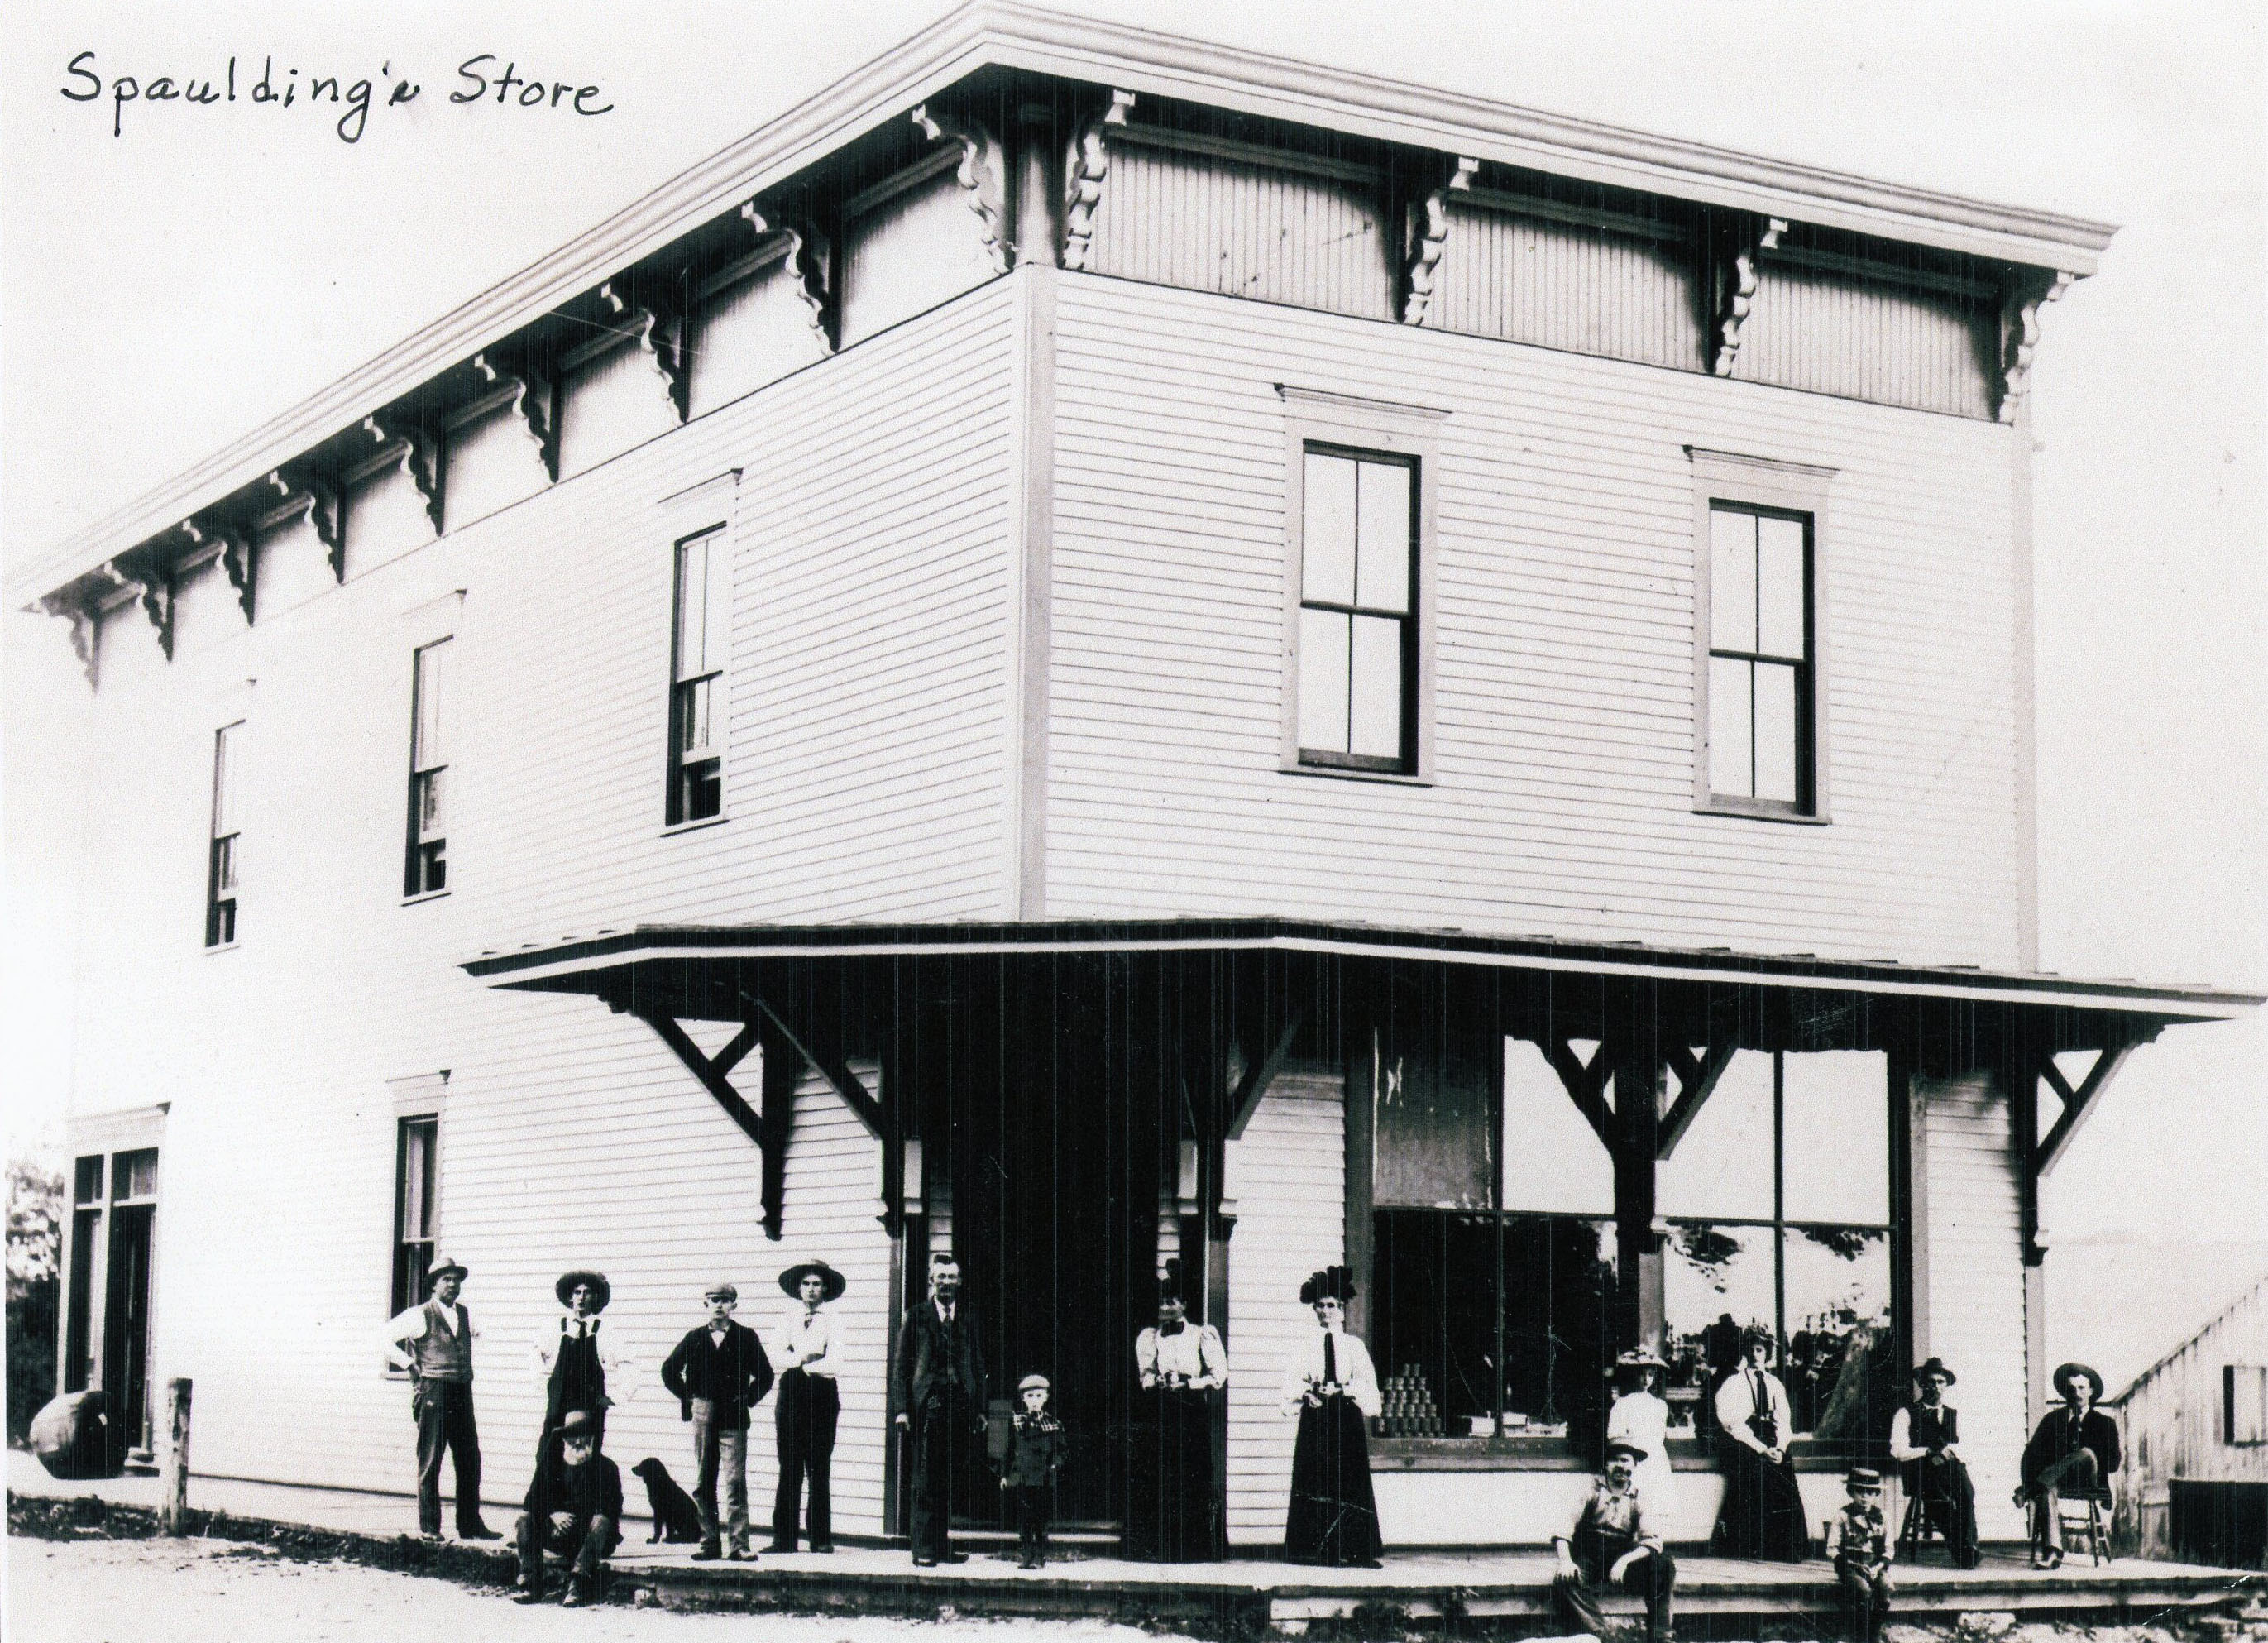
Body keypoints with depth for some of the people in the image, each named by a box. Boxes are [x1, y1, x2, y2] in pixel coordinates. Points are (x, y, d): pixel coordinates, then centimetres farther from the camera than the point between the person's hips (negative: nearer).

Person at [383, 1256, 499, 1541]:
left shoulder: (465, 1314, 15)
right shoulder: (420, 1315, -3)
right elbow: (386, 1337, -3)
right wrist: (408, 1363, -7)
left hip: (462, 1393, 6)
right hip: (432, 1392, -6)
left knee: (470, 1461, 5)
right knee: (430, 1461, -2)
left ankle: (471, 1525, 11)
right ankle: (429, 1526, 3)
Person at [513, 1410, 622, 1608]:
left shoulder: (606, 1468, -3)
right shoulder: (551, 1463, 6)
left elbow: (610, 1510, -14)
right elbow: (533, 1500, 0)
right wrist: (553, 1514, -22)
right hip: (558, 1537, 3)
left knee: (601, 1522, -34)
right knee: (525, 1519, -19)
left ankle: (578, 1586, -44)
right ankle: (531, 1584, -28)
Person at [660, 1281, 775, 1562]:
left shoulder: (745, 1337, 5)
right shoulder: (695, 1338, 10)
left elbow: (765, 1375, 9)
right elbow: (669, 1370, 18)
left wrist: (747, 1400, 1)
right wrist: (688, 1399, 10)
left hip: (734, 1417, -3)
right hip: (703, 1416, 3)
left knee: (736, 1482, -8)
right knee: (703, 1483, 4)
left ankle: (739, 1544, -8)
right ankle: (709, 1542, 8)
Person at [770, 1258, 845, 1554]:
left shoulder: (832, 1320, 7)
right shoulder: (787, 1318, 14)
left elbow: (831, 1364, -5)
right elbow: (779, 1358, 3)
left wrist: (796, 1361, -2)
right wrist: (806, 1357, -10)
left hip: (822, 1394, -2)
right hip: (791, 1393, 2)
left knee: (819, 1467, -2)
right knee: (789, 1466, -1)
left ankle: (821, 1537, 2)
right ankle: (784, 1537, 0)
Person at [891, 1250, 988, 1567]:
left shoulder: (967, 1320, 16)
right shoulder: (916, 1316, 6)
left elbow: (977, 1367, 17)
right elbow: (901, 1365, 3)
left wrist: (979, 1410, 9)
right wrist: (900, 1408, -6)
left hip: (960, 1406, 3)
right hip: (927, 1405, -3)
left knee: (946, 1481, 7)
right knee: (926, 1480, -6)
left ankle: (942, 1545, 13)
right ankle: (923, 1548, -4)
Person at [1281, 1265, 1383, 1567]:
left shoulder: (1354, 1346, 11)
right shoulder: (1305, 1347, 12)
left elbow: (1367, 1382, 2)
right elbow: (1293, 1383, 5)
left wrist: (1342, 1389, -14)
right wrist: (1308, 1392, -15)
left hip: (1347, 1416, 0)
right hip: (1315, 1417, 0)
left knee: (1350, 1482, -5)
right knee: (1313, 1481, -6)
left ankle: (1356, 1550, -5)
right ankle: (1314, 1548, -4)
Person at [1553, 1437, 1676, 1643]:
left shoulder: (1639, 1497, 10)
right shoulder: (1591, 1489, 7)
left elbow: (1652, 1541, -2)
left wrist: (1624, 1561, -21)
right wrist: (1565, 1560, -22)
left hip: (1623, 1561, 1)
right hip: (1588, 1557, -1)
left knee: (1665, 1565, -25)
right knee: (1563, 1580, -34)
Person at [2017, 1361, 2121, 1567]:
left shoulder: (2105, 1424, 17)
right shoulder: (2053, 1419, 21)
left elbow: (2113, 1464, 4)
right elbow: (2032, 1453, 12)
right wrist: (2030, 1479, -11)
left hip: (2087, 1483, 0)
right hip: (2055, 1480, 1)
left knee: (2087, 1454, -35)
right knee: (2047, 1491, -38)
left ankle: (2028, 1490, -35)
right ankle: (2052, 1549, -51)